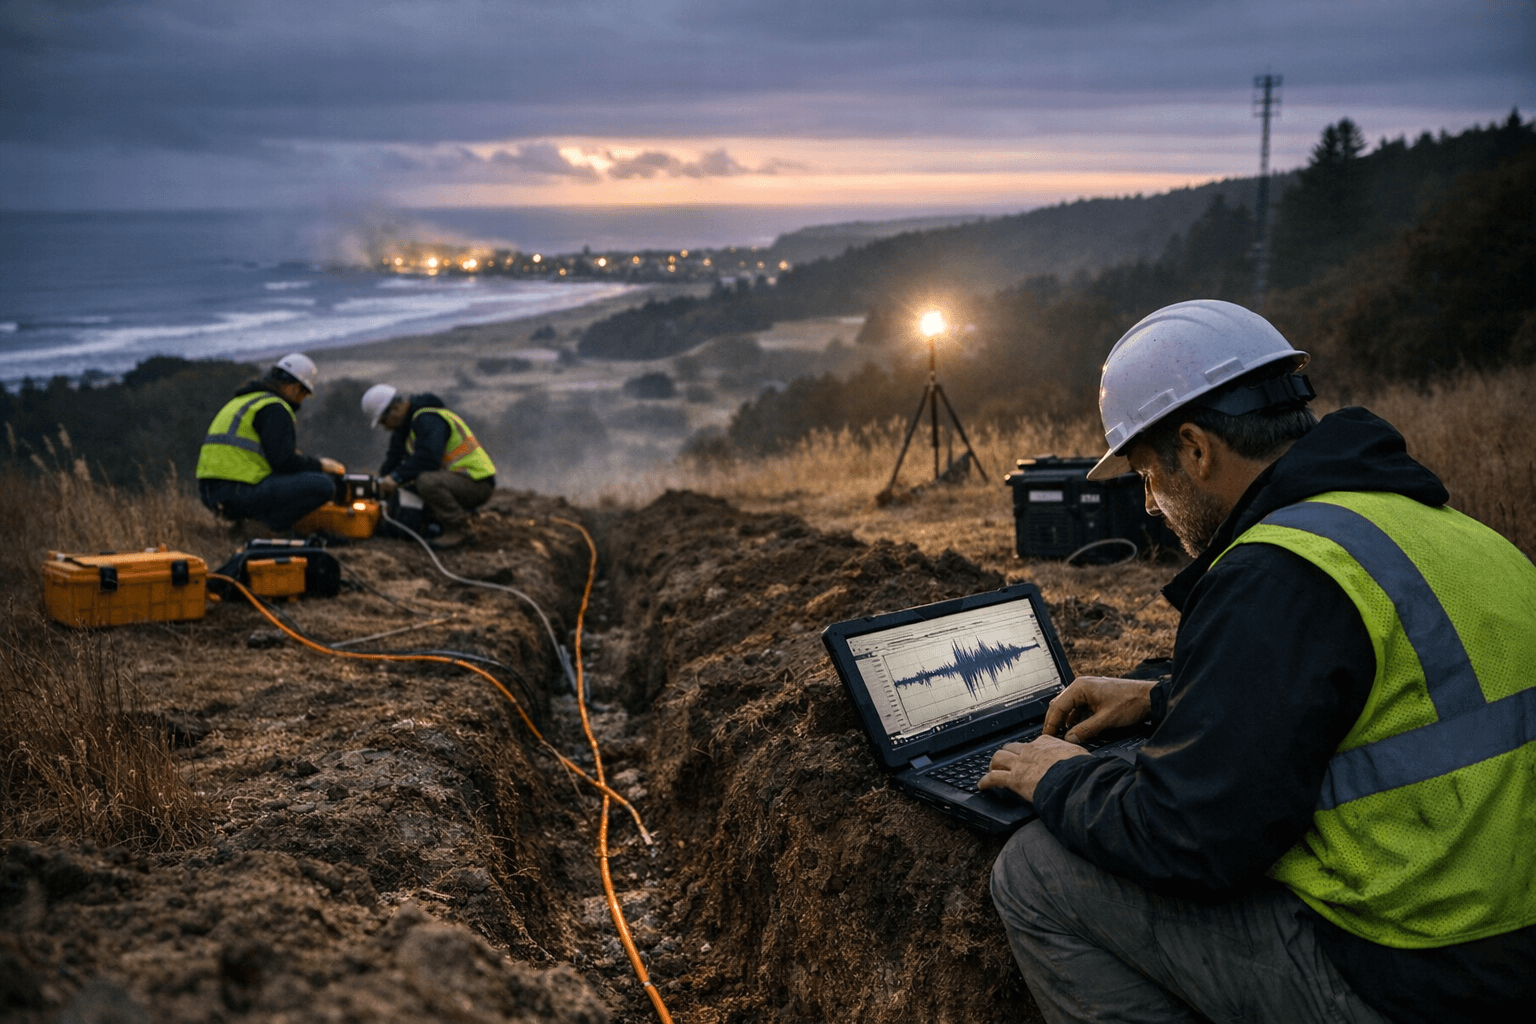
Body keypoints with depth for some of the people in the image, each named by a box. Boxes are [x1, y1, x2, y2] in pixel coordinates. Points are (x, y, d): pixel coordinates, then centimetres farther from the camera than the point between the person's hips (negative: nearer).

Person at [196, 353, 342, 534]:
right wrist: (320, 465, 3)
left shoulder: (238, 402, 25)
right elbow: (284, 461, -14)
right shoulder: (274, 409, -6)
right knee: (323, 485, -14)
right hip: (240, 491, -10)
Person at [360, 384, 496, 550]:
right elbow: (394, 458, 19)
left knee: (427, 481, -34)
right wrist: (382, 480, 4)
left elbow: (428, 458, -31)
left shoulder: (428, 419, -18)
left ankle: (458, 529, -16)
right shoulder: (407, 423, 15)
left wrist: (397, 477, -27)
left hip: (477, 483, -11)